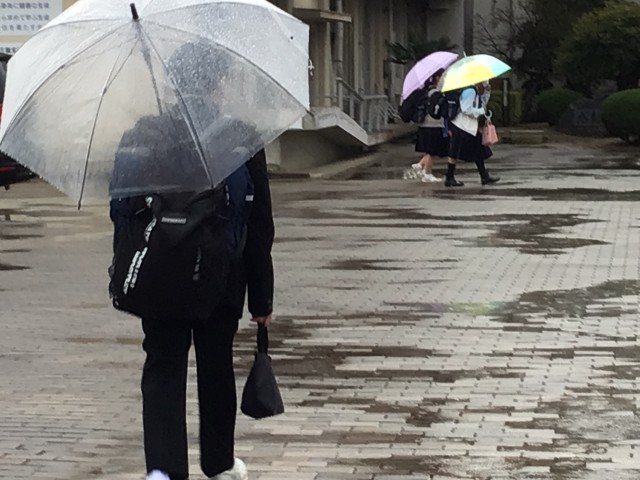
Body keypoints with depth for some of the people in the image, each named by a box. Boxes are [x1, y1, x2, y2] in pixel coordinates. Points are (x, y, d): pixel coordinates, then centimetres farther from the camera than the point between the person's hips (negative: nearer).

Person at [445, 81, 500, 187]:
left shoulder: (477, 93, 13)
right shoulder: (470, 91, -18)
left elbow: (482, 104, 24)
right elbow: (466, 109, -24)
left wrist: (487, 92, 9)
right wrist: (481, 111, -14)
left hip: (471, 127, 11)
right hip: (462, 126, -10)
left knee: (478, 152, 12)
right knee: (455, 154, -4)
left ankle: (485, 177, 17)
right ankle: (449, 179, 0)